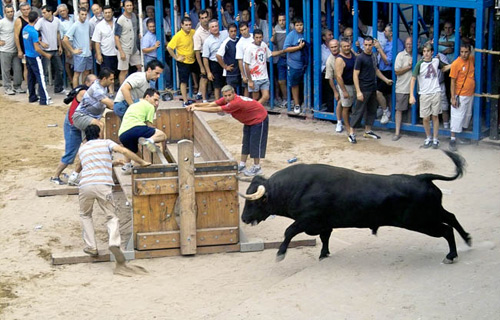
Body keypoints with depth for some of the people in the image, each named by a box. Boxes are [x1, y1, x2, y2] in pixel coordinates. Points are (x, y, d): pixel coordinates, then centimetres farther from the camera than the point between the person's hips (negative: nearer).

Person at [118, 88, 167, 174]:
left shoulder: (133, 105, 38)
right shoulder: (150, 106, 16)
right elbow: (149, 125, 12)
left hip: (122, 135, 7)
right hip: (136, 128, -7)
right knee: (162, 135, -4)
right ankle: (150, 140, -31)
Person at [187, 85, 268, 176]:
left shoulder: (236, 102, -37)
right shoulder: (226, 99, -12)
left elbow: (217, 109, -36)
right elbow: (212, 104, -17)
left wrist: (198, 108, -33)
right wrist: (196, 105, -28)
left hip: (259, 119, -9)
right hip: (249, 121, 9)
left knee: (255, 143, -3)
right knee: (246, 142, 14)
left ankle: (257, 168, 9)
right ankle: (242, 165, 23)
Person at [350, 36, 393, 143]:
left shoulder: (373, 56, 9)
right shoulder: (360, 57, -13)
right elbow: (355, 75, -15)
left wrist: (386, 80, 25)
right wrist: (358, 91, -21)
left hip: (373, 88, 8)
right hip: (364, 89, -8)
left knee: (372, 110, 13)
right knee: (359, 111, -5)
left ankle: (368, 131, 25)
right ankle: (351, 133, 0)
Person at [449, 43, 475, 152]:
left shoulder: (471, 59, 1)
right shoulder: (456, 64, -16)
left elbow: (474, 54, 30)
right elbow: (453, 82, -14)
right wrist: (453, 98, -17)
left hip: (470, 94, 7)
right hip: (460, 95, -7)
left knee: (468, 115, 16)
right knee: (457, 116, -6)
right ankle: (453, 139, -2)